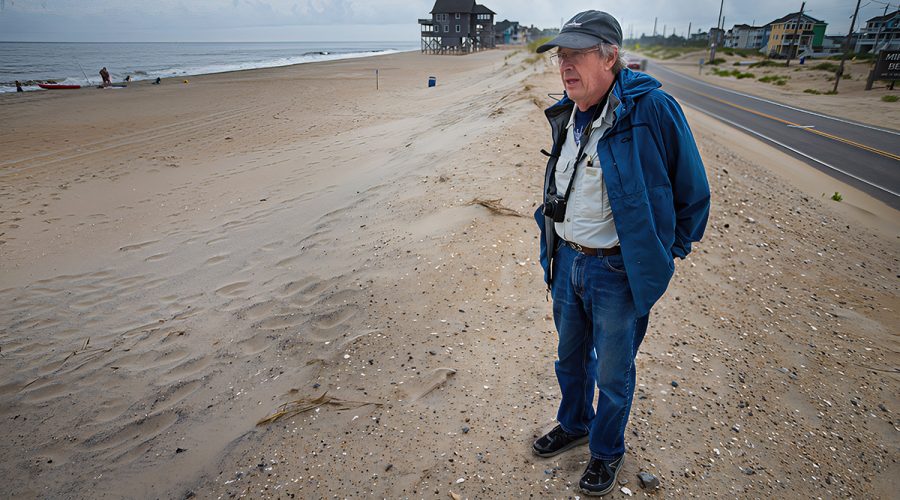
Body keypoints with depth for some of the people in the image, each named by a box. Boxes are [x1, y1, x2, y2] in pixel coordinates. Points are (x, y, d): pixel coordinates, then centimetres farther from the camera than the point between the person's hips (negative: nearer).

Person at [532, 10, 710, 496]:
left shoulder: (651, 109, -19)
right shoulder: (566, 115, 2)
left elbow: (693, 193, -8)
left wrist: (667, 254, 0)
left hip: (618, 272, -6)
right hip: (567, 261, 6)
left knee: (613, 374, 13)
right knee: (570, 357, 24)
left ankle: (607, 451, 39)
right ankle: (575, 424, 50)